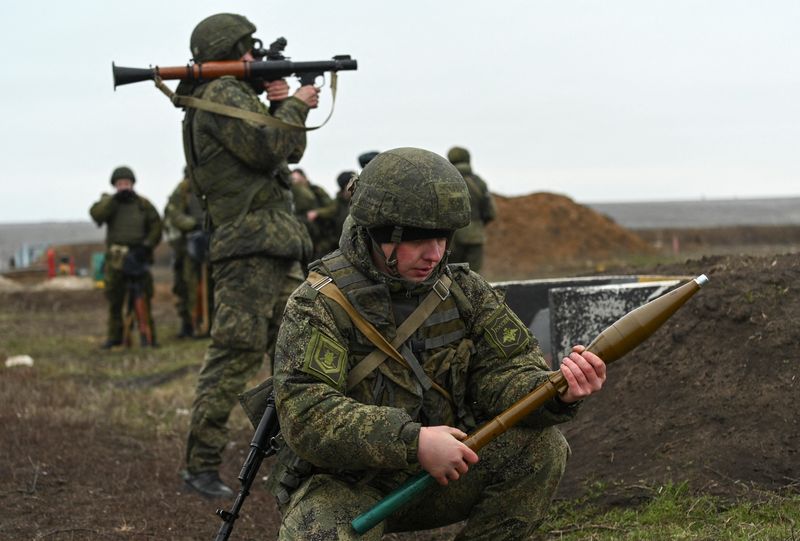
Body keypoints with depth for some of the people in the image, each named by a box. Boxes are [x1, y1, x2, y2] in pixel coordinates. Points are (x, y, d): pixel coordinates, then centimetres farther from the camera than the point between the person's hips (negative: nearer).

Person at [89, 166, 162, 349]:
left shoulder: (143, 204, 7)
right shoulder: (108, 202, 8)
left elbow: (156, 226, 3)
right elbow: (96, 214, -12)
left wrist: (146, 246, -10)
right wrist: (115, 199, -18)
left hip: (138, 257, -1)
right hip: (116, 258, 1)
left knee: (142, 298, -6)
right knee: (114, 299, 5)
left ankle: (147, 335, -2)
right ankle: (114, 336, 13)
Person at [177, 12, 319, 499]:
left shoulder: (240, 96, 22)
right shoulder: (221, 95, -9)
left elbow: (291, 150, 23)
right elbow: (269, 148, -19)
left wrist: (285, 106, 8)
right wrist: (295, 105, -4)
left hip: (279, 247, 10)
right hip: (249, 244, -10)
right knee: (236, 354, -12)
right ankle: (201, 464, -11)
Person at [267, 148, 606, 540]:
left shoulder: (462, 291, 0)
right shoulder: (318, 304, -16)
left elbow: (505, 374, -6)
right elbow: (306, 415, -28)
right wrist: (413, 441, -37)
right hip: (343, 484, -4)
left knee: (541, 447, -15)